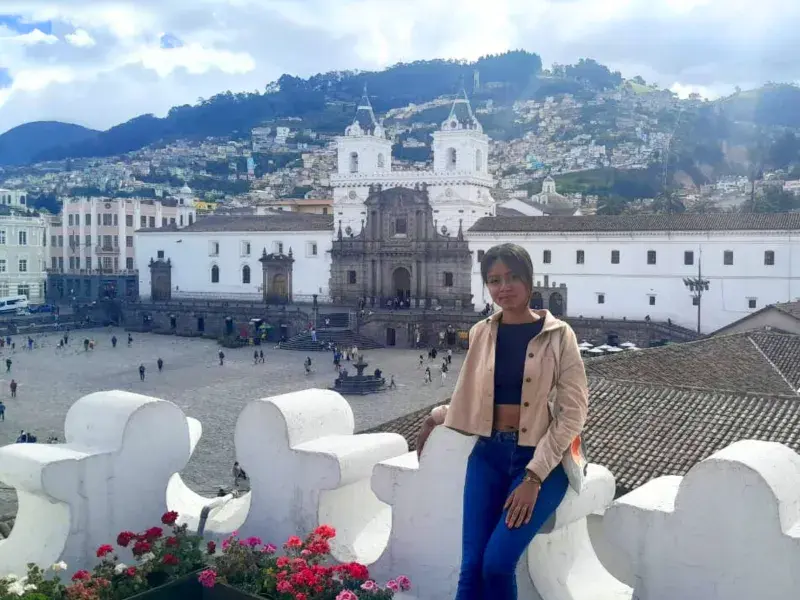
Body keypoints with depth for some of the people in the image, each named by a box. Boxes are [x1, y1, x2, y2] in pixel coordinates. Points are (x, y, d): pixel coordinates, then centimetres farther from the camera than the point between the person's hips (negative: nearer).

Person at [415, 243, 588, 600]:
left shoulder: (557, 335, -6)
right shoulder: (480, 333, 6)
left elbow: (573, 412, -10)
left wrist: (533, 476, -15)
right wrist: (436, 417, 9)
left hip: (541, 460, -3)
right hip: (488, 455, 4)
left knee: (497, 564, -17)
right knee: (471, 568, -8)